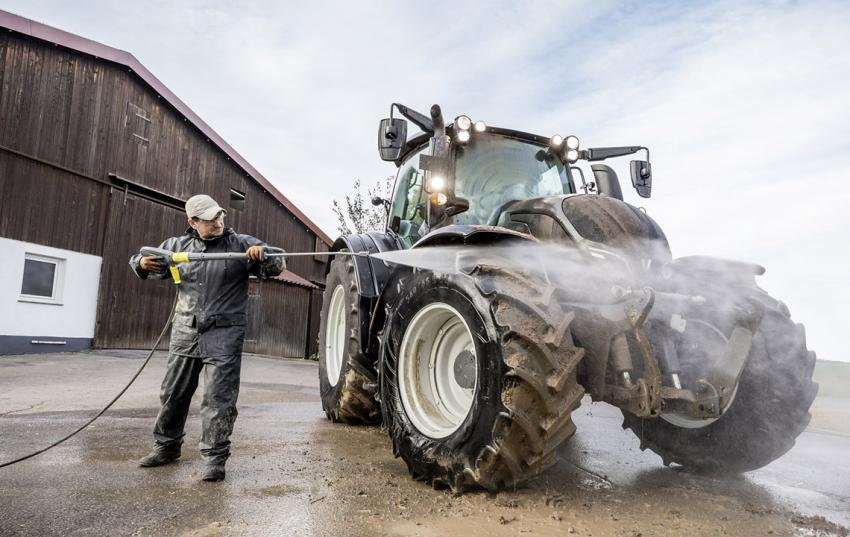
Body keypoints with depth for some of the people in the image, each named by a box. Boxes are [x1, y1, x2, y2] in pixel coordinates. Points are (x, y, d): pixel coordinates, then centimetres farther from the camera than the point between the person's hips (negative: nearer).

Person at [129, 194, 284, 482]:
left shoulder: (241, 244, -3)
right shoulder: (178, 245, 8)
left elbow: (277, 266, -5)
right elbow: (139, 259, 18)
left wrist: (262, 253, -27)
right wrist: (142, 263, -7)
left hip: (224, 334, -4)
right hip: (185, 332, 4)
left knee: (218, 398, -5)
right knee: (172, 394, 15)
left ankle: (215, 458, 6)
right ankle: (166, 446, 35)